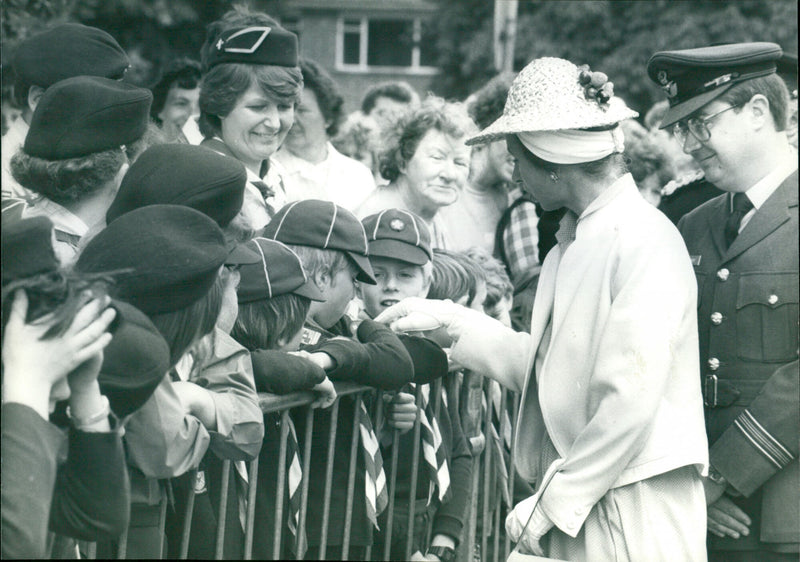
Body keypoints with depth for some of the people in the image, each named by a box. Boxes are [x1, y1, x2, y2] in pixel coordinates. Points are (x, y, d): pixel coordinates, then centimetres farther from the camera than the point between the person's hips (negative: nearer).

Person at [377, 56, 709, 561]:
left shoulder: (645, 243, -15)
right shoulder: (573, 243, 14)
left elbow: (630, 400, -20)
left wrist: (551, 504, -15)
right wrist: (451, 321, 17)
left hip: (633, 510, -8)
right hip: (575, 507, 8)